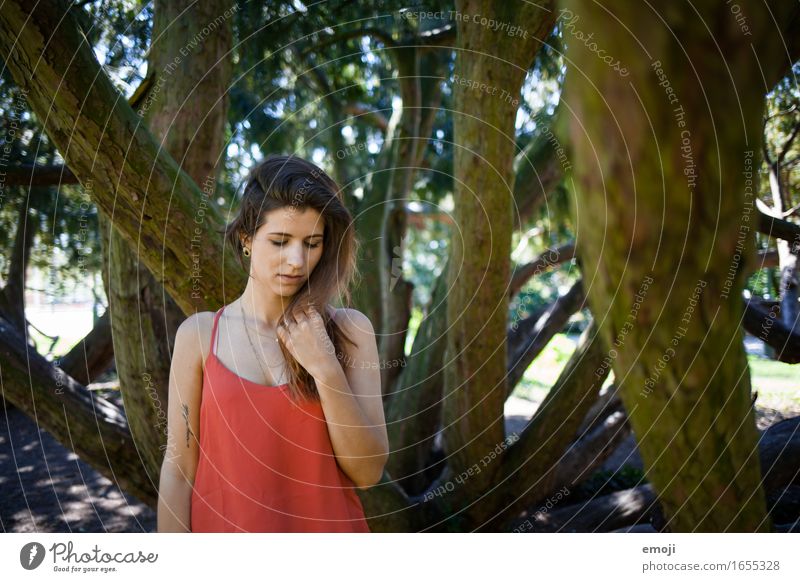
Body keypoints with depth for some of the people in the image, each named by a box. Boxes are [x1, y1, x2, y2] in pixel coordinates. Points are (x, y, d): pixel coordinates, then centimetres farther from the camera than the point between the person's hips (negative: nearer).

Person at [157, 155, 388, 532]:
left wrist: (326, 370, -19)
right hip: (224, 524, 0)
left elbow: (368, 472, -10)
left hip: (326, 523, 1)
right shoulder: (199, 334, -7)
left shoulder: (349, 330, -6)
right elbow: (179, 472, -4)